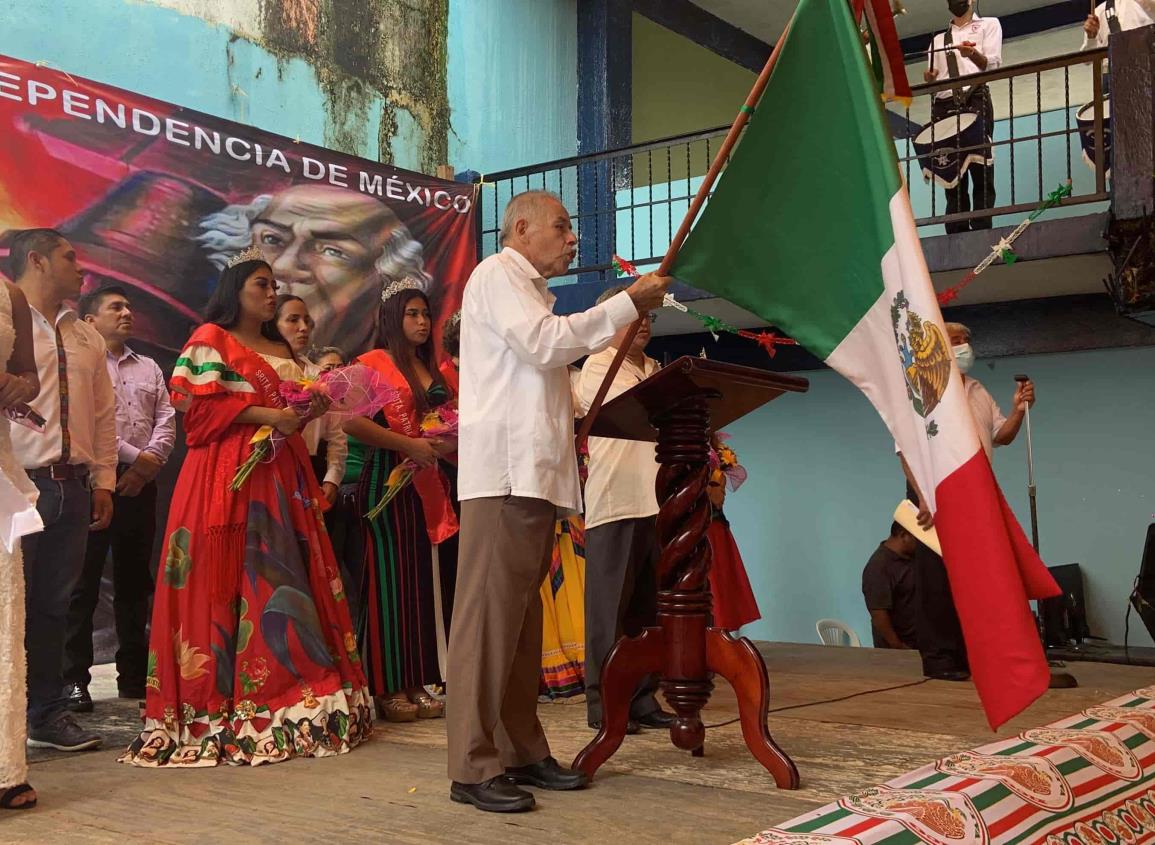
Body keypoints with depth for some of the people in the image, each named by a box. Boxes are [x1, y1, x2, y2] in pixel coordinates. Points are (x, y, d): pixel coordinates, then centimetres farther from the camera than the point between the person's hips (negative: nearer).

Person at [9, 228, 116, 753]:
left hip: (72, 485, 6)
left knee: (55, 603, 11)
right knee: (12, 603, -1)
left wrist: (103, 481, 14)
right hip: (20, 483, -6)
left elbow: (104, 414, 19)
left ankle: (48, 713, 21)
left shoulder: (87, 338, 18)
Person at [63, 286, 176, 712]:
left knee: (135, 580, 8)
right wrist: (134, 456, -14)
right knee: (84, 581, -3)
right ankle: (75, 677, 2)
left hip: (140, 484, 5)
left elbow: (166, 420, 8)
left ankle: (133, 673, 15)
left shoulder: (149, 368, 18)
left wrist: (149, 463, -9)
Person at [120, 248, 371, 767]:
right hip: (227, 475, -7)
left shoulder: (281, 349, 23)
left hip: (282, 473, 7)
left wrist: (311, 409, 4)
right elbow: (198, 409, -9)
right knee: (231, 583, -9)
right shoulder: (210, 339, 2)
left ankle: (293, 698, 4)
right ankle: (227, 709, -6)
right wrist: (262, 414, -15)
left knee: (287, 579, 1)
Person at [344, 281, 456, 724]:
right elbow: (352, 421, -13)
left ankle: (417, 683, 11)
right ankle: (388, 687, 1)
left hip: (430, 483, 6)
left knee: (424, 578, 5)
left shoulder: (436, 372, 19)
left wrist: (450, 442, 2)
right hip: (389, 478, -6)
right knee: (390, 578, -5)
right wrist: (409, 444, -15)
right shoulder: (374, 363, -1)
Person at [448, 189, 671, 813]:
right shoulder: (497, 274, 0)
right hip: (504, 469, -10)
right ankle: (474, 767, -10)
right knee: (489, 613, -11)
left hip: (535, 470, 10)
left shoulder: (529, 289, 27)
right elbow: (543, 343, -15)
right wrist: (628, 303, -10)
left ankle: (522, 751, 14)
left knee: (522, 616, 9)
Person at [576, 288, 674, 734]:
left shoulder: (656, 370, 21)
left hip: (656, 503, 7)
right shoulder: (597, 367, 0)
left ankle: (642, 699, 16)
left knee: (648, 609, 9)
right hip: (615, 504, -7)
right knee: (610, 610, -3)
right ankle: (603, 704, 3)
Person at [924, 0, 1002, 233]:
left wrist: (973, 55, -20)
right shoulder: (938, 39, 27)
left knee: (980, 170, -15)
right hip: (944, 106, 3)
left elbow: (993, 65, 1)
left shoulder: (989, 24, 17)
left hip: (975, 100, -3)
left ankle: (981, 231, -20)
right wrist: (929, 79, -2)